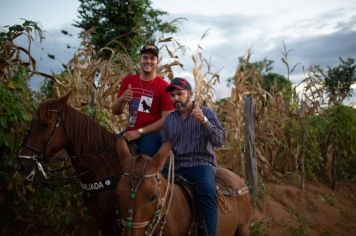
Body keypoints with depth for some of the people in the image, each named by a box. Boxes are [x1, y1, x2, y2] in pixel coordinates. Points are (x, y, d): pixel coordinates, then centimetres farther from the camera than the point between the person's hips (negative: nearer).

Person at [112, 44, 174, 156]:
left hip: (152, 134, -5)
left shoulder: (163, 86, -6)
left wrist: (140, 132, -16)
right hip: (130, 132, 5)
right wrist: (121, 99, -13)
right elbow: (116, 111, 10)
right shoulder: (128, 81, 7)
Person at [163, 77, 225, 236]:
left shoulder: (206, 113, 3)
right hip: (178, 167, 4)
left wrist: (204, 121, -23)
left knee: (206, 190, -36)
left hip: (202, 164, -4)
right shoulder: (169, 119, 14)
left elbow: (220, 141, -9)